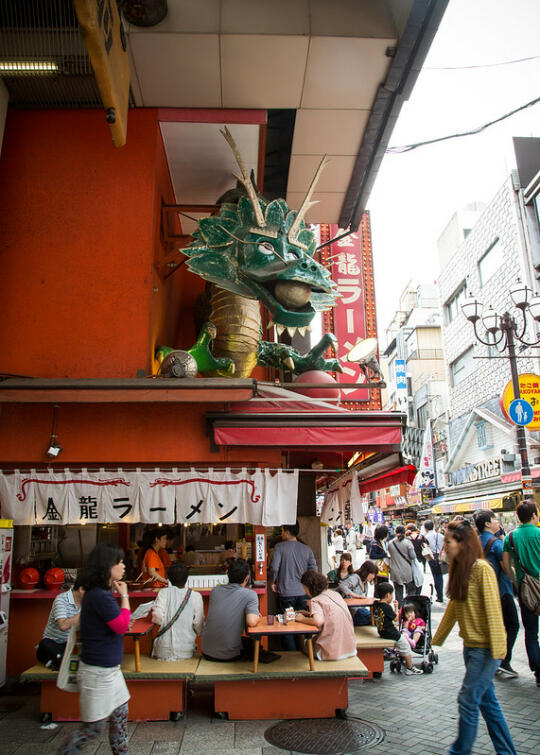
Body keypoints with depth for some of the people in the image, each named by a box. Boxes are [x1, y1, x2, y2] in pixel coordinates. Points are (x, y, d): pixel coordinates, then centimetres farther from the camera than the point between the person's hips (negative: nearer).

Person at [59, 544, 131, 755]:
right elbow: (122, 626, -22)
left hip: (110, 668, 10)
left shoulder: (99, 593, 6)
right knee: (94, 727, 5)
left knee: (120, 714, 18)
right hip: (98, 671, -10)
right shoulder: (100, 597, -25)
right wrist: (124, 596, -14)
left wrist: (117, 594, 3)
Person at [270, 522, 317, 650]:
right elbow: (314, 570, 2)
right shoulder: (307, 549, 3)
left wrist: (273, 582, 0)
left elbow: (275, 567, -15)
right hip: (303, 593, 4)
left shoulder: (280, 546, -8)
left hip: (286, 593, -4)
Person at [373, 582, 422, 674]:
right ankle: (410, 668, 20)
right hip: (391, 634, -8)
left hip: (382, 631, 8)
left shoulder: (376, 604, -1)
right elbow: (395, 618, -13)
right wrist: (396, 607, -3)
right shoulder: (387, 607, -26)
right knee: (406, 647, 9)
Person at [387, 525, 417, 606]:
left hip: (395, 573, 2)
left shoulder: (390, 543, -3)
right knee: (411, 591, 12)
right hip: (407, 572, -2)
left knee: (398, 593, 10)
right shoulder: (408, 542, -11)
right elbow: (413, 556, -12)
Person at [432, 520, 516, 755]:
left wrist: (497, 649, -20)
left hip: (485, 647, -8)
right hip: (470, 645, 8)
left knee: (468, 700, 0)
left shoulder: (482, 569, -18)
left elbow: (493, 608, -19)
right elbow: (454, 606, 15)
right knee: (487, 701, 16)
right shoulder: (458, 568, 7)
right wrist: (437, 638, 19)